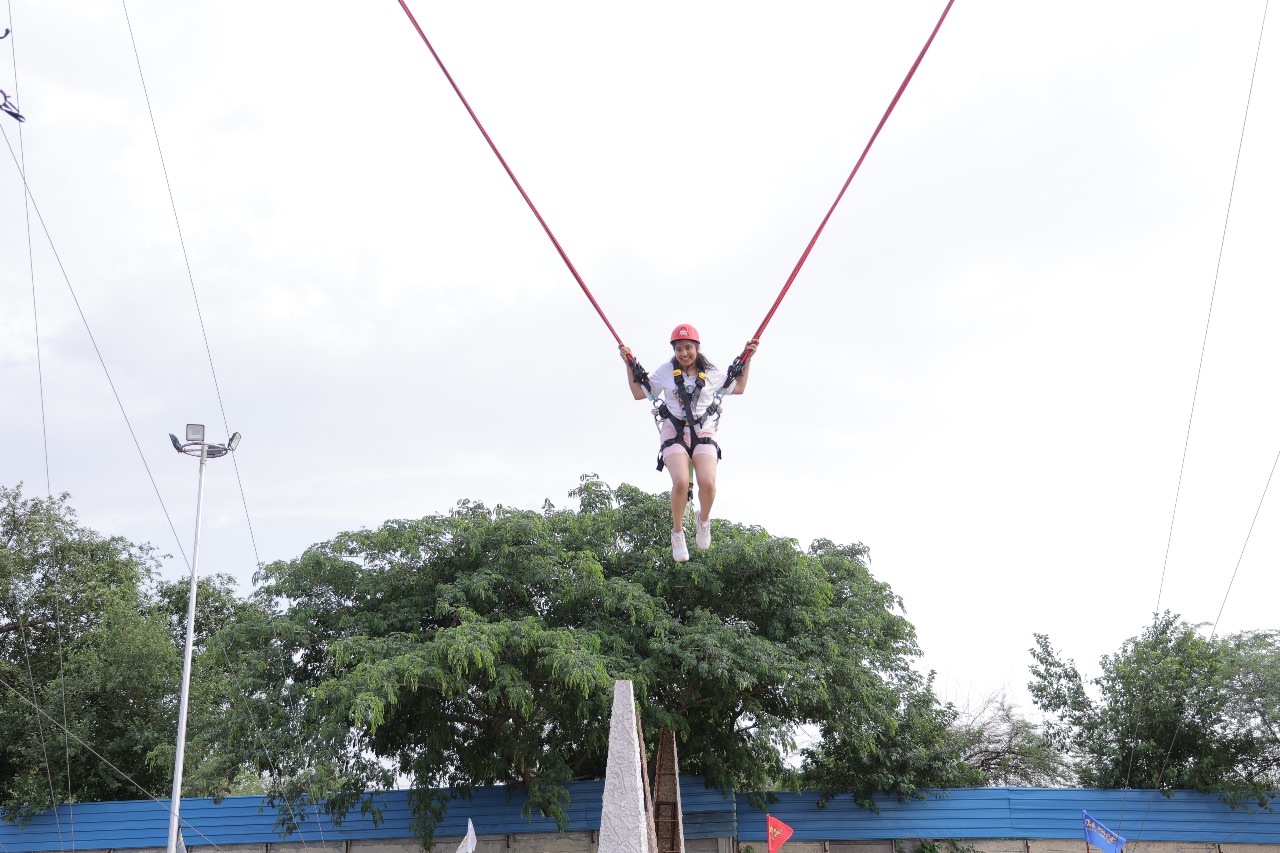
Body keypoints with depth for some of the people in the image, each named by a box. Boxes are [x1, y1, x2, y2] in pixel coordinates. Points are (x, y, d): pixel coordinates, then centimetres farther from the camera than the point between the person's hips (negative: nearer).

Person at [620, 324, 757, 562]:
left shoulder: (711, 373, 9)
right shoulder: (666, 372, 6)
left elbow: (738, 388, 24)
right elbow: (639, 393, 13)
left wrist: (747, 361, 16)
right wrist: (630, 365, 6)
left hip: (703, 434, 1)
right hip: (674, 433, -1)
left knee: (708, 483, -25)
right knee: (681, 482, -29)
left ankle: (703, 520, 9)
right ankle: (677, 533, -6)